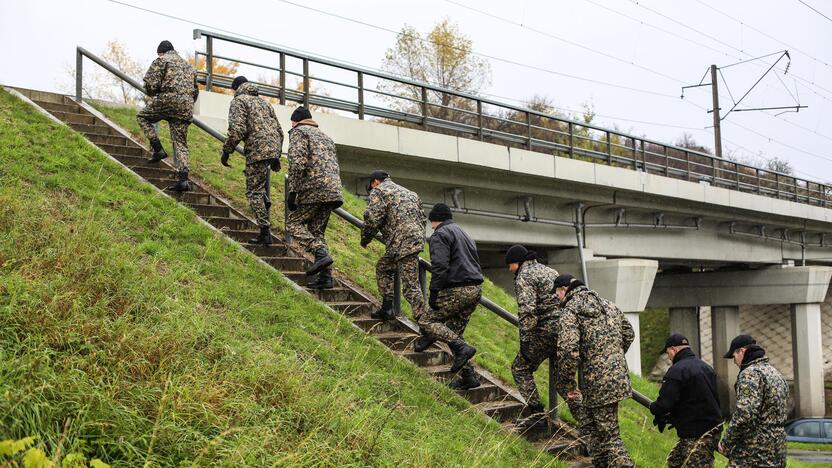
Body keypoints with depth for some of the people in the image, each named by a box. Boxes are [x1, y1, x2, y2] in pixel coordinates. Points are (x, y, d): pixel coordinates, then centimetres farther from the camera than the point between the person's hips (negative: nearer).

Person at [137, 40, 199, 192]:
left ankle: (158, 149, 3)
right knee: (181, 143, 5)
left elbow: (150, 84, -4)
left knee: (142, 116, 17)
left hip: (168, 100, -5)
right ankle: (183, 179, -7)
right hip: (186, 107, 6)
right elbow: (195, 91, 28)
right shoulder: (189, 66, 27)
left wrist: (153, 94, 17)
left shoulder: (161, 61, 6)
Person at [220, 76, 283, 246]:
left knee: (254, 192, -4)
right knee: (261, 187, 26)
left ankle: (265, 232, -8)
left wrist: (226, 151, -5)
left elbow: (237, 129, -12)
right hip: (273, 148, 7)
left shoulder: (239, 100, 4)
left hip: (257, 150, -7)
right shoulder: (263, 102, 26)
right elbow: (279, 130, 22)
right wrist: (276, 155, 29)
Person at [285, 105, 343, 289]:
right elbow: (336, 167, 25)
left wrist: (293, 191, -12)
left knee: (294, 223, 2)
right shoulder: (325, 136, 28)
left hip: (314, 189, -8)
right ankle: (326, 276, 3)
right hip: (333, 190, 8)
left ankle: (321, 254, -18)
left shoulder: (298, 132, 2)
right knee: (317, 230, 12)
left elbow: (297, 162, -13)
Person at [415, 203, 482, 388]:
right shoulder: (464, 234, 25)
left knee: (426, 320, 0)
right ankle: (468, 376, 8)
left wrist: (434, 292, -17)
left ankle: (462, 347, -17)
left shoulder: (440, 235, -5)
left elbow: (440, 266, -18)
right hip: (476, 289, 9)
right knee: (453, 332, 15)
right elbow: (476, 263, 26)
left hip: (456, 291, -9)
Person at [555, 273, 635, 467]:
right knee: (588, 424, 23)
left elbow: (568, 350, -23)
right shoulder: (607, 304, 14)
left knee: (609, 435, -3)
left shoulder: (570, 311, -11)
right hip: (619, 376, 9)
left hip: (598, 384, -9)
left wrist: (568, 385, -13)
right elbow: (628, 334, 23)